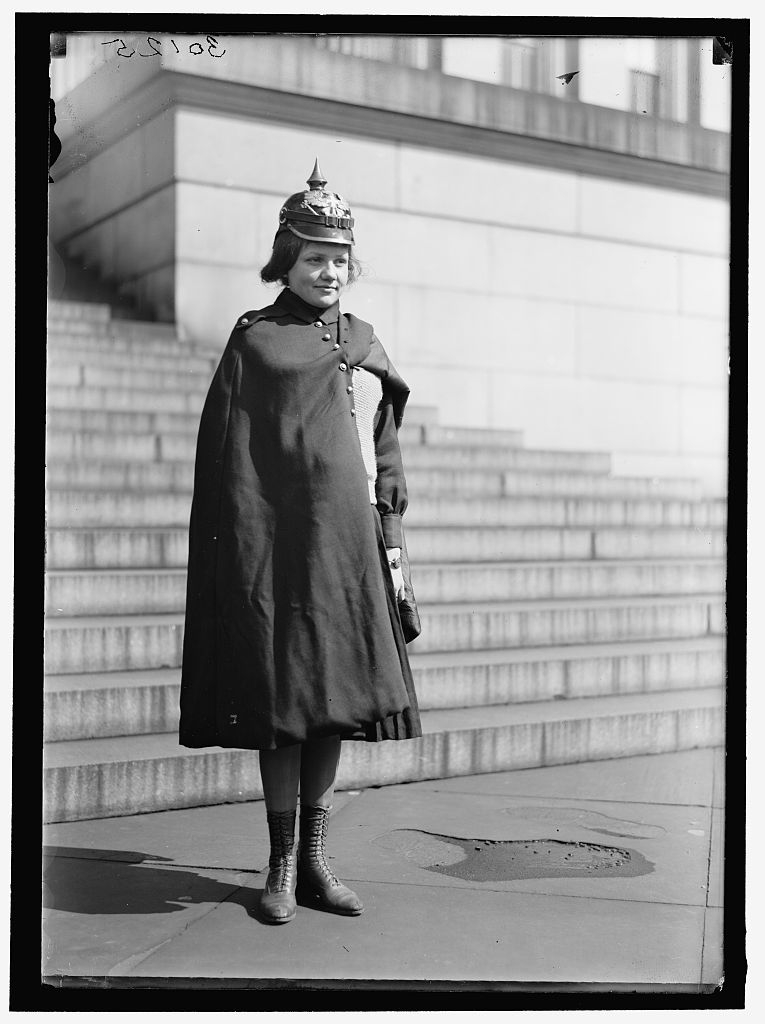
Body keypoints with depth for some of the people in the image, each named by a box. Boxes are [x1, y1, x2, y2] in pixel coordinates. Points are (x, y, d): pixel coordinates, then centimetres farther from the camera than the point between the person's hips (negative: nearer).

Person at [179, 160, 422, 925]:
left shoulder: (363, 344, 15)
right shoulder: (255, 339, 1)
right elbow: (225, 453, -4)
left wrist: (391, 544, 10)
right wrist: (239, 560, -10)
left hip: (350, 542, 5)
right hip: (281, 540, -5)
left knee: (335, 697, 7)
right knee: (281, 700, -1)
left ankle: (315, 860, 18)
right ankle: (281, 867, 12)